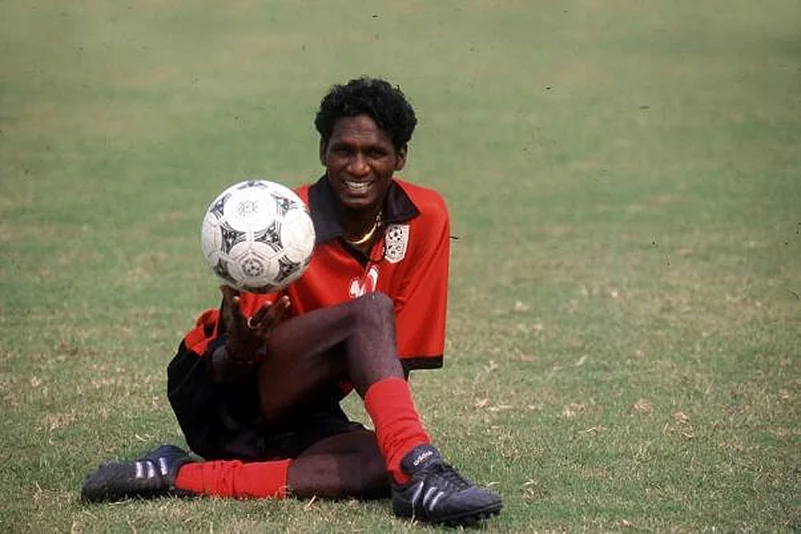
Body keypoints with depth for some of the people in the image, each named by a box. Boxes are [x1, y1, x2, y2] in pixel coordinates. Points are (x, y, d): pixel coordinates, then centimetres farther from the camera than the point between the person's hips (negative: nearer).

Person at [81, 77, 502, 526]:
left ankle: (181, 477, -26)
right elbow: (224, 370, -16)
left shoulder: (425, 218, -5)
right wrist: (239, 352, -39)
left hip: (301, 420, 5)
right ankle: (420, 472, -46)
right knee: (369, 313, -28)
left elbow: (402, 351, -1)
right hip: (218, 397, -5)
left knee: (382, 464, -31)